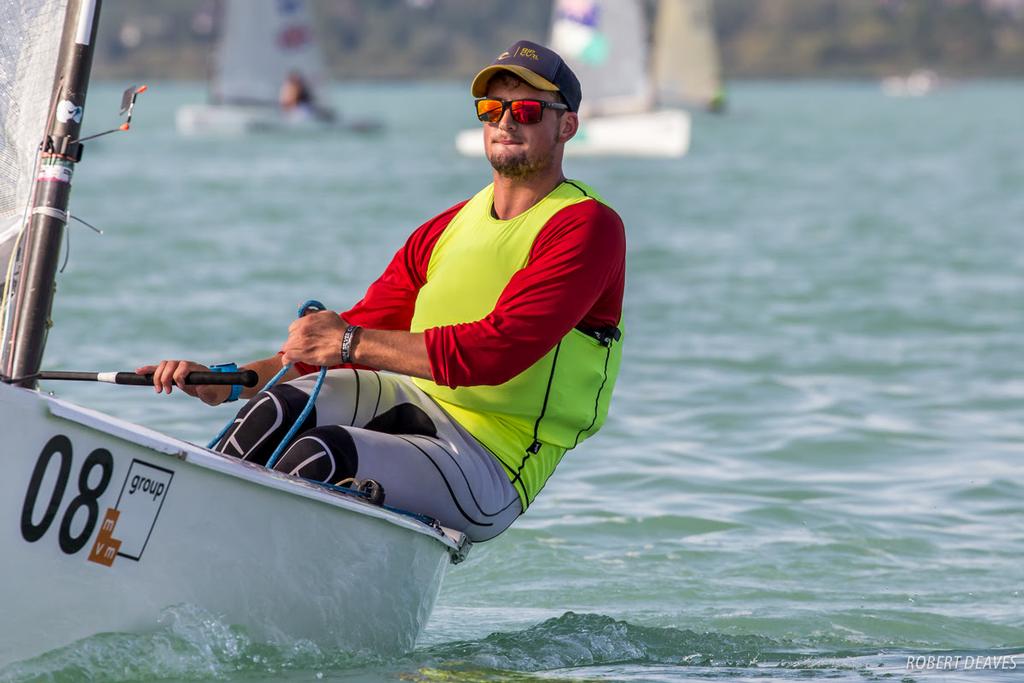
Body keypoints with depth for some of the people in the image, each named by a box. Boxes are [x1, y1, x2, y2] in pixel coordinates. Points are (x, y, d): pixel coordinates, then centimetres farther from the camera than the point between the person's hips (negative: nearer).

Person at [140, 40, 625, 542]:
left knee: (323, 454, -31)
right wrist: (227, 384, 0)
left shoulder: (590, 227, -8)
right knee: (277, 409, -22)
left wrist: (351, 342, -19)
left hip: (489, 469, -6)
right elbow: (340, 340, 15)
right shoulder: (444, 231, 15)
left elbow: (497, 350, -21)